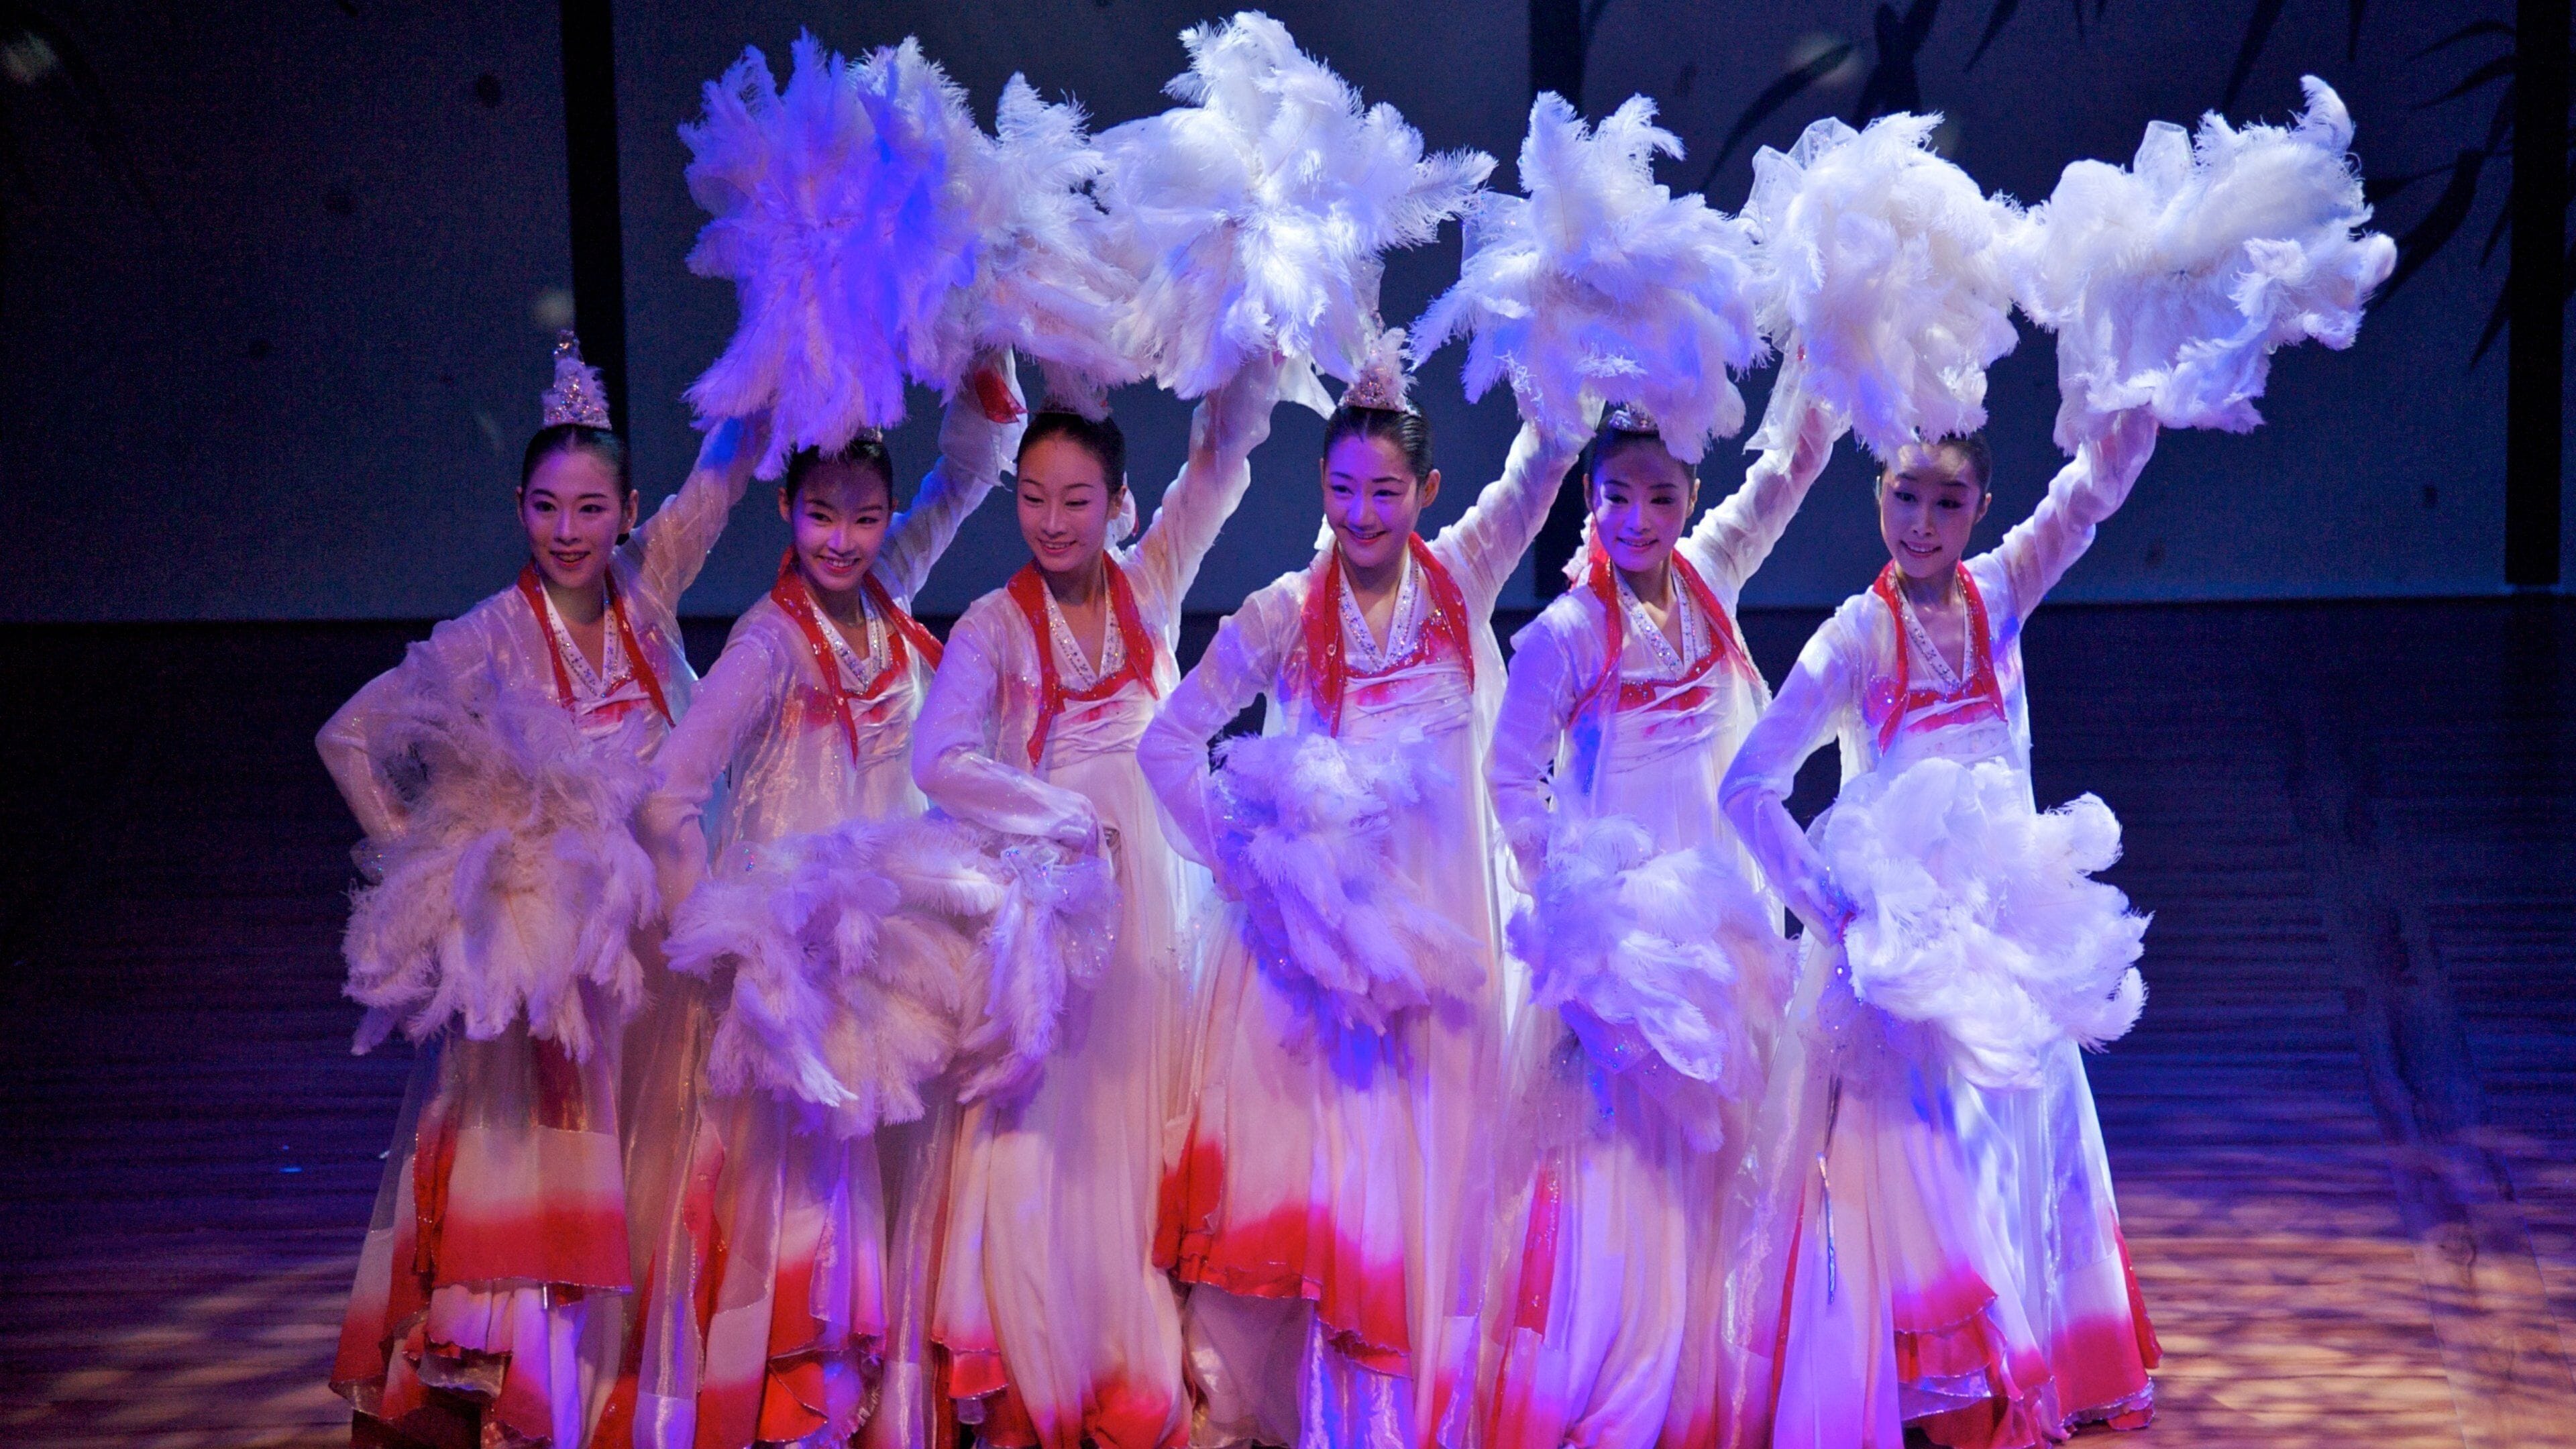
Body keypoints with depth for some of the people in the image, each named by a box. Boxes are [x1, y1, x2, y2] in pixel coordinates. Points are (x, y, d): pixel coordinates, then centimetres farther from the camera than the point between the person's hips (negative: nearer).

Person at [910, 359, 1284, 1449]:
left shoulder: (1151, 587, 6)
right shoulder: (995, 625, -3)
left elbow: (1223, 454, 1)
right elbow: (938, 760, -15)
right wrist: (1063, 817, -17)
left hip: (1140, 896, 3)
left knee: (1124, 1138, 4)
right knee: (1034, 1141, -4)